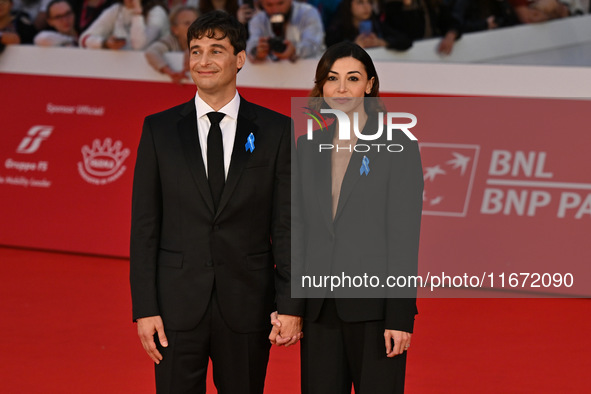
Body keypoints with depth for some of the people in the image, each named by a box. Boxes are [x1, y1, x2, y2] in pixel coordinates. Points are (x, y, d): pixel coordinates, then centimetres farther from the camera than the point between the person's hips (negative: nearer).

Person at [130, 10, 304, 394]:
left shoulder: (276, 131, 2)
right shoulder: (159, 130, 4)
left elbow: (287, 224, 1)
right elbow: (144, 226, 3)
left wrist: (291, 305, -5)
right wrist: (145, 308, -4)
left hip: (246, 305, 0)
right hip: (178, 304, 0)